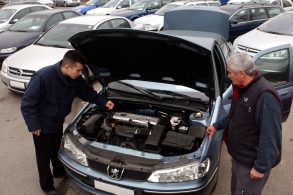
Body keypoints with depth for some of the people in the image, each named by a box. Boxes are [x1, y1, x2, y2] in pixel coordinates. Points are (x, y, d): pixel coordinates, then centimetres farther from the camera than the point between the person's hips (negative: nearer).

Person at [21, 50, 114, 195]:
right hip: (42, 125, -5)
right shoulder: (43, 76, -33)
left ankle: (59, 171, 53)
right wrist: (33, 125, -22)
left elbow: (88, 93, 2)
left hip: (57, 123, 6)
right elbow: (27, 104, -25)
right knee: (44, 155, 13)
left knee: (57, 149, 27)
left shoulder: (76, 79, -15)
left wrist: (104, 102, -10)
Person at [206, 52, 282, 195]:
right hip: (238, 155, 9)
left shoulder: (265, 96, -30)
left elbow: (271, 136, -29)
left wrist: (261, 166, -25)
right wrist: (217, 125, 20)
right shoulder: (242, 88, 1)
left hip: (251, 162, -8)